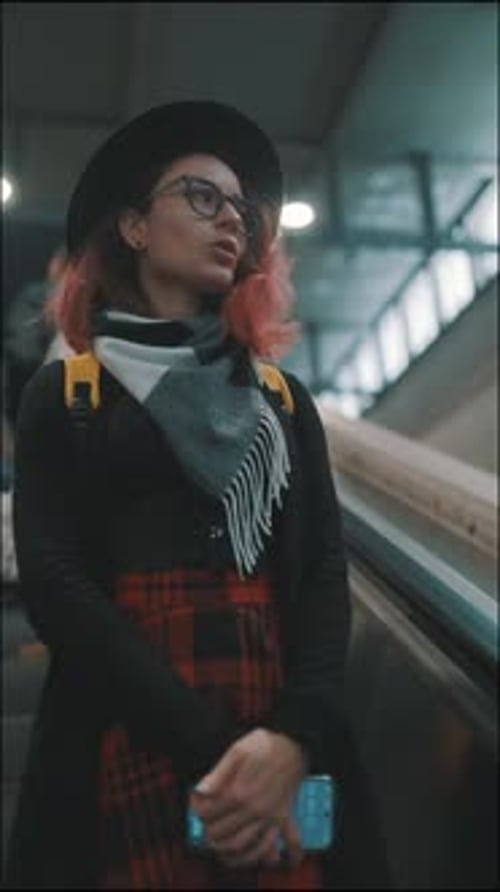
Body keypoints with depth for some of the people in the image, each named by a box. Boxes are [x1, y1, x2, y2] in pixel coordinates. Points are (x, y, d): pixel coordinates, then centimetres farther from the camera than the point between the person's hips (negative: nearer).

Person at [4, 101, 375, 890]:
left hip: (279, 736, 3)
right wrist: (208, 747, -17)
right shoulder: (64, 394, 4)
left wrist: (298, 736, -15)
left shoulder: (284, 400, 12)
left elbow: (326, 570, 3)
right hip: (126, 739, -2)